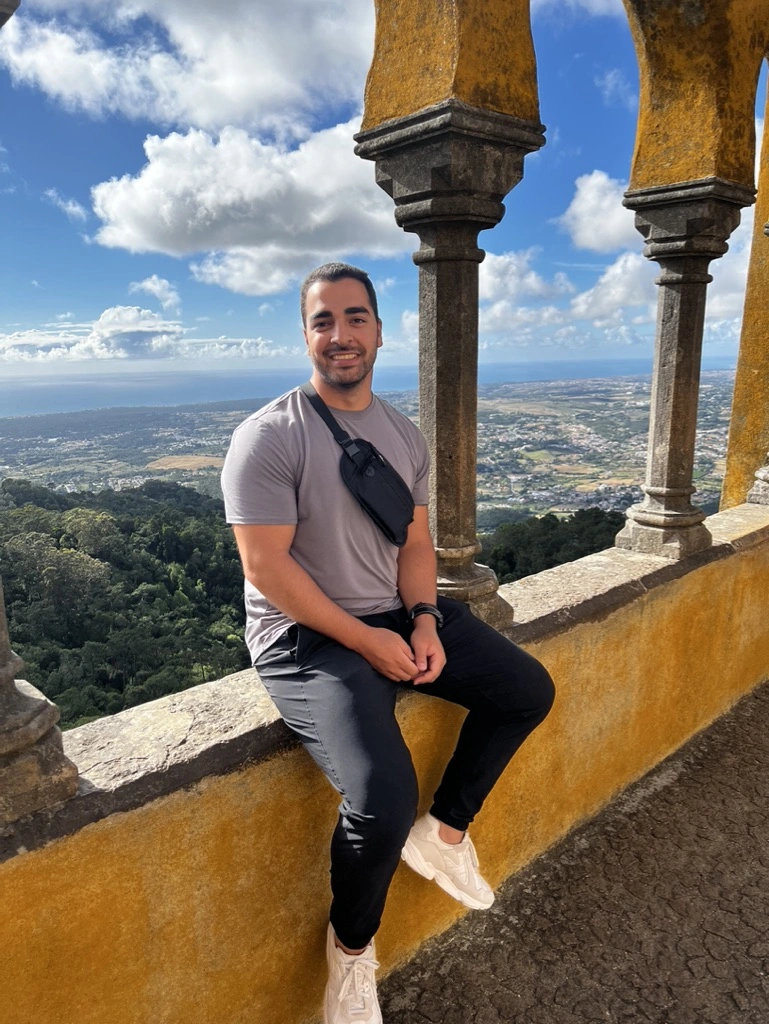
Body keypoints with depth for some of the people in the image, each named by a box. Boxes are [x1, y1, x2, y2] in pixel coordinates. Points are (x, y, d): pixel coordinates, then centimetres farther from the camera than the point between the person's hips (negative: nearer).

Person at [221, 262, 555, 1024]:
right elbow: (266, 567, -19)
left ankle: (445, 832, 23)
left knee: (528, 691, 6)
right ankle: (350, 946, 10)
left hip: (396, 619, 8)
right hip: (306, 637, -7)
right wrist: (365, 641, -18)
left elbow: (416, 544, 8)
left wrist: (424, 621, -9)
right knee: (384, 800, -24)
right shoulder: (268, 438, -14)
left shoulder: (405, 437, 7)